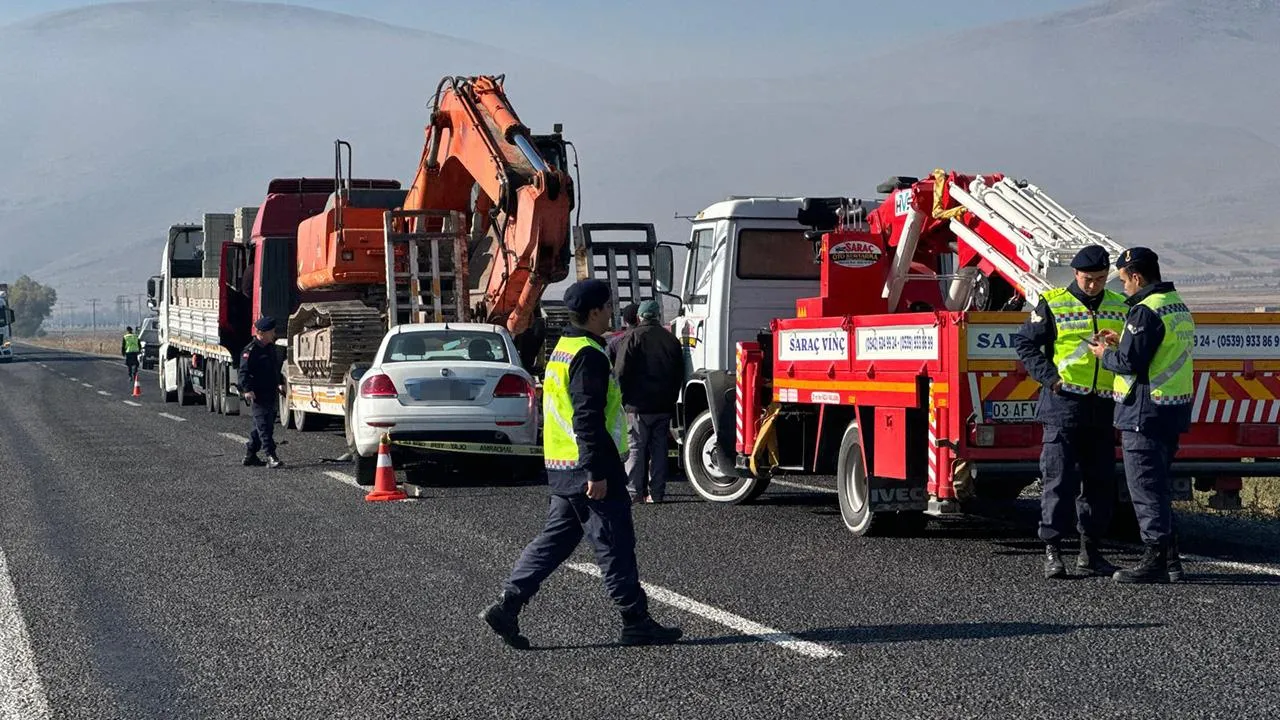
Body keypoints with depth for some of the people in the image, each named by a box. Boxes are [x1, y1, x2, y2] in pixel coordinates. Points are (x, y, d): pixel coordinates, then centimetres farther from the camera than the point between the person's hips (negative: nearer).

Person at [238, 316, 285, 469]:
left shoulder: (271, 348, 16)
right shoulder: (250, 350, -13)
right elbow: (244, 372, -18)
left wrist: (280, 383, 24)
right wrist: (247, 390, -27)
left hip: (271, 394, 9)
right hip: (258, 395, -9)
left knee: (262, 426, 14)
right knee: (264, 425, -11)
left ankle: (250, 455, 24)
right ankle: (271, 457, -15)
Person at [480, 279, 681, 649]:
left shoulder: (562, 350, 16)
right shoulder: (589, 356, -16)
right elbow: (588, 419, -22)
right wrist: (597, 473, -22)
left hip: (562, 467, 10)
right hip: (587, 468, -10)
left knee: (555, 540, 12)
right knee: (615, 545, -2)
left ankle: (507, 606, 7)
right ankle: (636, 622, 5)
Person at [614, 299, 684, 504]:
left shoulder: (632, 338, -6)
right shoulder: (671, 340, 11)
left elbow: (621, 373, -9)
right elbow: (679, 375, 16)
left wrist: (621, 401, -1)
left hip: (637, 405, -5)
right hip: (663, 407, 5)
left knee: (635, 450, -2)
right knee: (659, 450, 8)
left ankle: (634, 492, -5)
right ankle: (656, 493, 8)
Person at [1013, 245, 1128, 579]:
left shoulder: (1119, 307, 11)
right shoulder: (1053, 304, -2)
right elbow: (1024, 343, -1)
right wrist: (1048, 376, -10)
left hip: (1104, 407, 4)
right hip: (1064, 404, -4)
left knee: (1100, 481, 8)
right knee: (1059, 479, -5)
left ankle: (1090, 550, 18)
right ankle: (1052, 551, -1)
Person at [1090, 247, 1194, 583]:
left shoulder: (1146, 311, -17)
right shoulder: (1179, 306, 15)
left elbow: (1129, 362, -20)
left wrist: (1105, 354, -1)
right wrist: (1121, 342, 15)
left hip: (1146, 412, -10)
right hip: (1175, 408, 10)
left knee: (1146, 487, -4)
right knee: (1160, 486, 18)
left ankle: (1155, 560, -2)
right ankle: (1169, 556, 22)